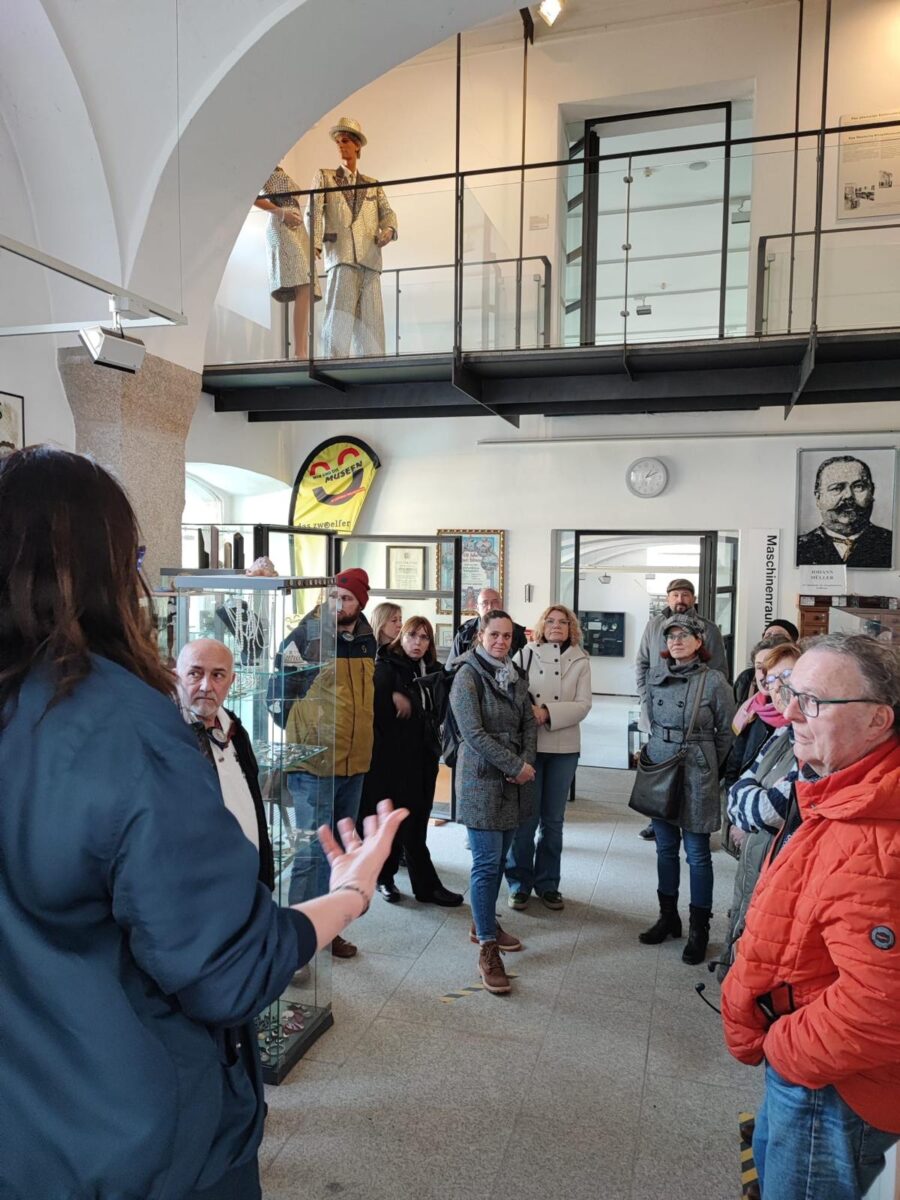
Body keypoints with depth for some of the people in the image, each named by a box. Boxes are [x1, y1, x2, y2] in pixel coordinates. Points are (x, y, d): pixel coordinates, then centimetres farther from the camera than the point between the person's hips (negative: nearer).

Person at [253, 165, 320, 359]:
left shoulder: (279, 172, 29)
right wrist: (281, 213, -16)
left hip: (296, 230, 9)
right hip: (281, 228, -9)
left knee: (306, 294, -2)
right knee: (304, 290, -23)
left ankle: (304, 353, -8)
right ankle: (299, 353, -31)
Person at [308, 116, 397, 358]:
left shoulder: (373, 184, 25)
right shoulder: (324, 176, 18)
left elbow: (387, 212, 13)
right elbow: (314, 211, 5)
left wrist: (388, 229, -12)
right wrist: (314, 244, -12)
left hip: (369, 256, 3)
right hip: (340, 252, -3)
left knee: (370, 318, -4)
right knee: (339, 314, -16)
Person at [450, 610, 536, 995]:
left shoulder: (515, 674, 11)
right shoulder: (468, 675, -11)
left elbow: (528, 722, 10)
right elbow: (473, 733, -17)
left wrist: (527, 763, -7)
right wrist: (516, 766, -16)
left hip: (514, 781, 7)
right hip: (482, 779, -7)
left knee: (499, 858, 15)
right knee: (487, 863, -5)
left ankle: (484, 923, 32)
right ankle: (487, 949, 2)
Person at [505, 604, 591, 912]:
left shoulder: (580, 661, 4)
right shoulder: (525, 654, 0)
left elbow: (582, 705, -5)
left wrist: (547, 713, -18)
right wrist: (525, 711, -20)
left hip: (564, 748, 2)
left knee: (553, 819, 11)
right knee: (525, 817, 2)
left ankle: (547, 883, 24)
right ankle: (520, 882, 18)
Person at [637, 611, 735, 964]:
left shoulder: (714, 680, -10)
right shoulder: (656, 676, 3)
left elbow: (727, 733, -1)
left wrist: (708, 767, 5)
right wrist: (656, 751, 14)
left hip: (696, 776, -4)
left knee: (697, 853, 4)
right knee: (665, 848, 14)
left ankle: (699, 929, 17)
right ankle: (668, 917, 29)